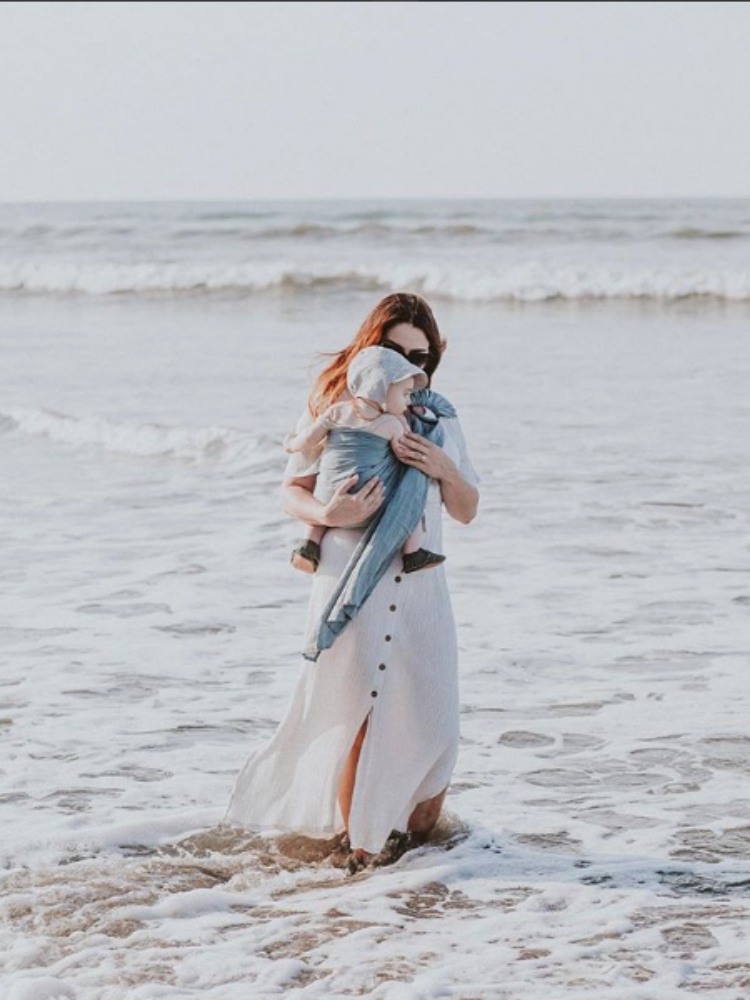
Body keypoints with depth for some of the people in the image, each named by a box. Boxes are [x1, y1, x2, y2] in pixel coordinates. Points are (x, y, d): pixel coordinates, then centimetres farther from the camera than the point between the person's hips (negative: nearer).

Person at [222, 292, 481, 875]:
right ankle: (358, 843, 10)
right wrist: (328, 514, -21)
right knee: (361, 717, -4)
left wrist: (444, 469, -6)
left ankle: (417, 838, 14)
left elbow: (467, 511, 15)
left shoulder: (439, 418, 13)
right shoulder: (333, 407, 3)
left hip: (421, 585, 3)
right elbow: (292, 493, 0)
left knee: (431, 723, -2)